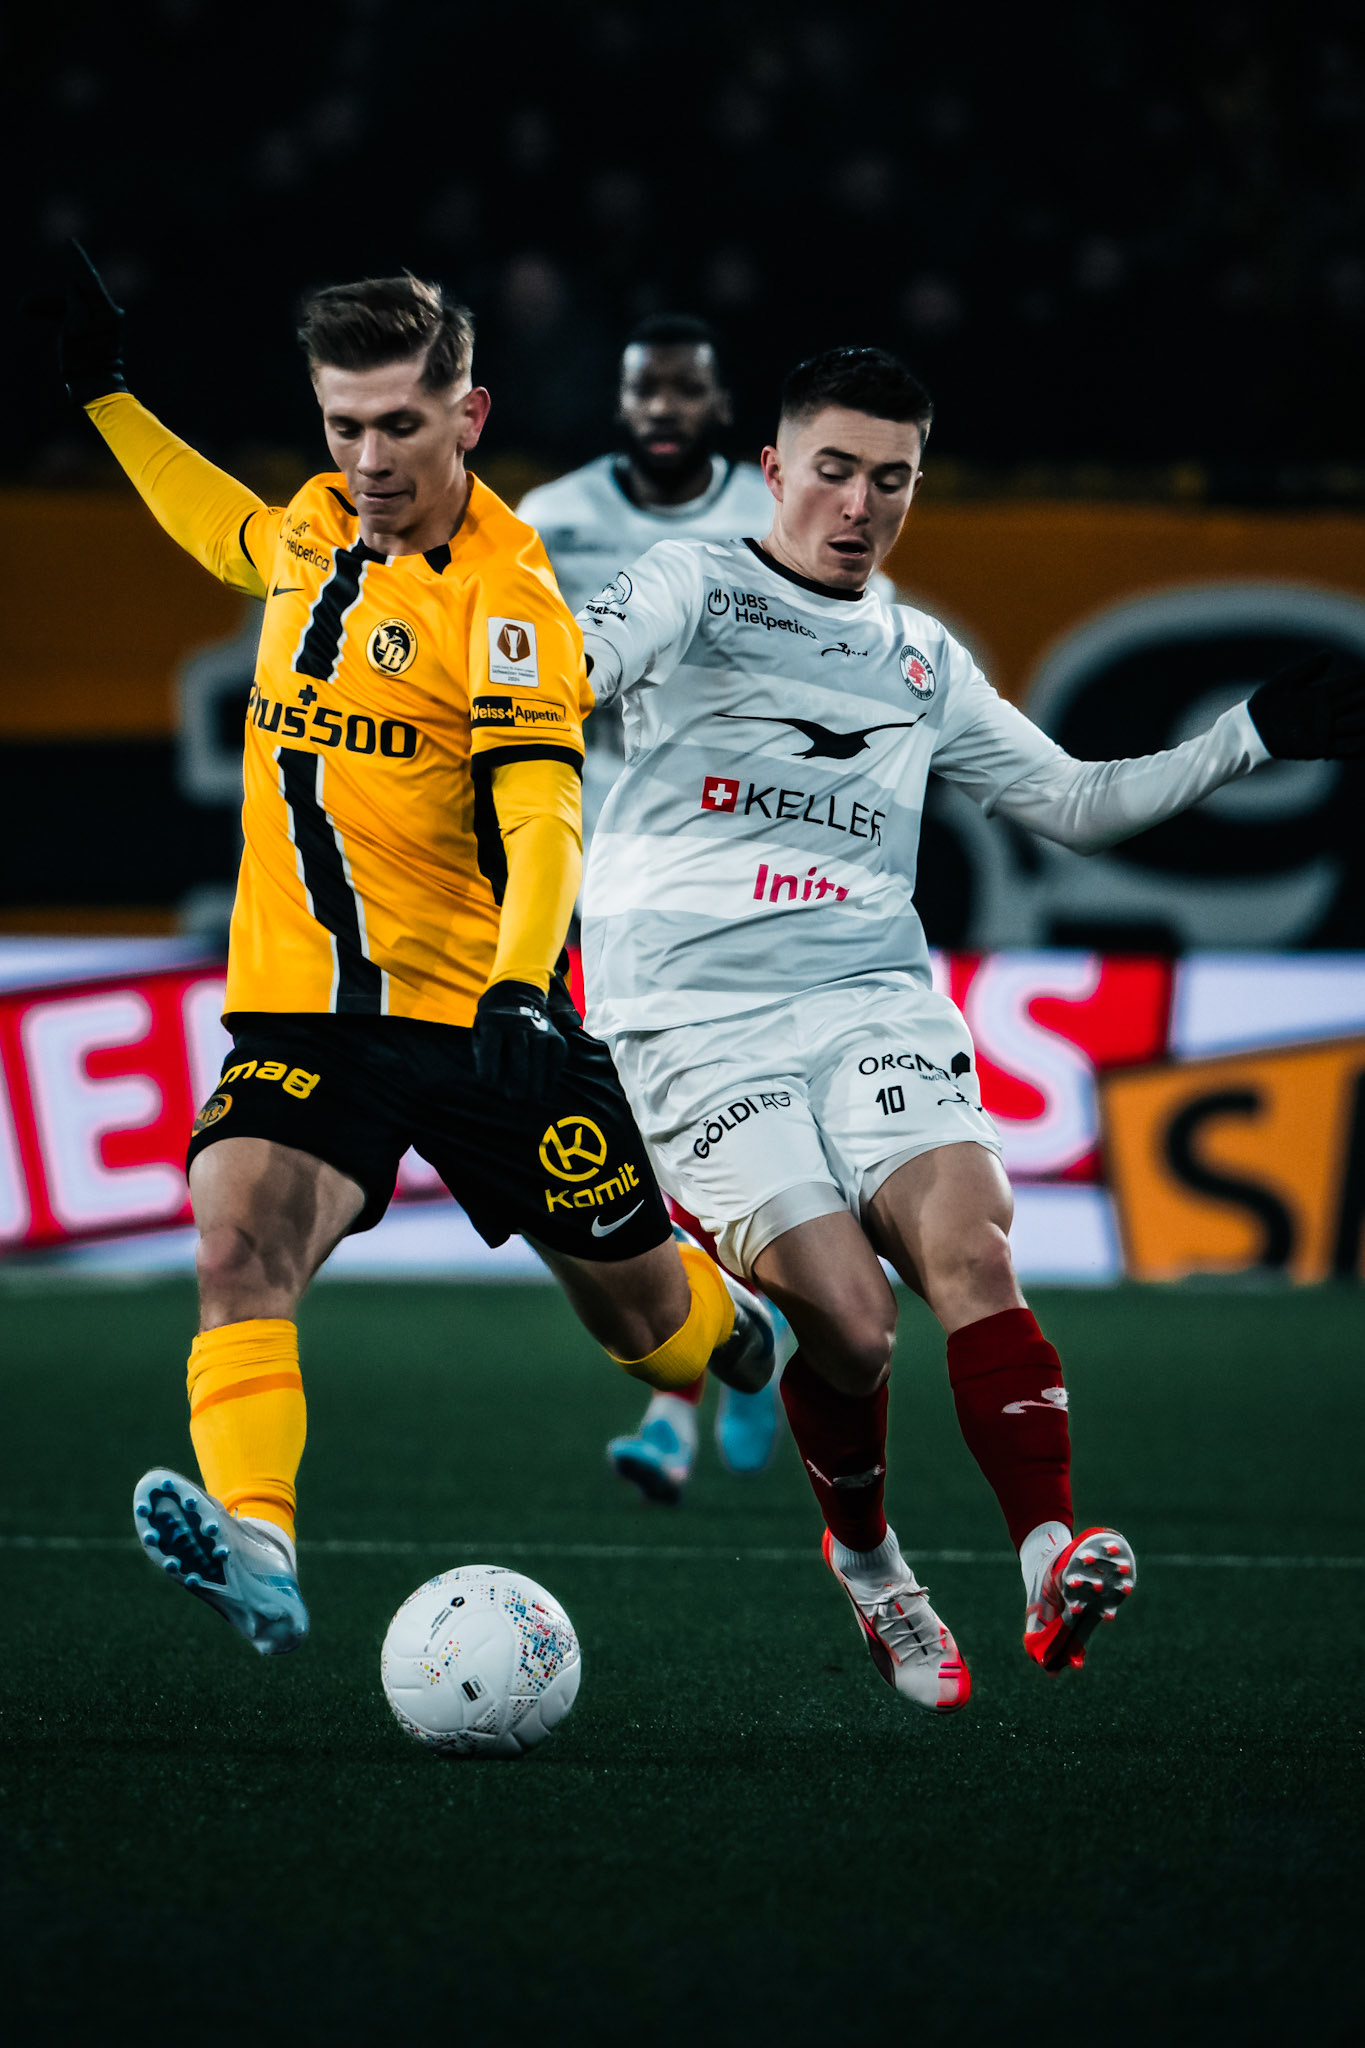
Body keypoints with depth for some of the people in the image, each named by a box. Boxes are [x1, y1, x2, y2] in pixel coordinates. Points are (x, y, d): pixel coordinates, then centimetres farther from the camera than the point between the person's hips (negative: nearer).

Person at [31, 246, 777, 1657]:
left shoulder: (505, 598, -14)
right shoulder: (315, 528, 6)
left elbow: (540, 820, -25)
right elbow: (225, 530, 33)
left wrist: (522, 983, -42)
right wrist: (102, 390, 33)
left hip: (478, 1012, -4)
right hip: (302, 1011, 4)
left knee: (636, 1305, 11)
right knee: (238, 1234, -26)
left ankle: (748, 1363, 47)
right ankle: (254, 1539, -43)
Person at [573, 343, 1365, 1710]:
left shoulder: (922, 663, 20)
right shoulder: (692, 589, 6)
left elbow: (1075, 804, 26)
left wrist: (1255, 735, 19)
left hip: (873, 1004, 4)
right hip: (695, 1018, -4)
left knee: (969, 1247, -24)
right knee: (847, 1316, -18)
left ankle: (1052, 1564, -34)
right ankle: (864, 1561, 9)